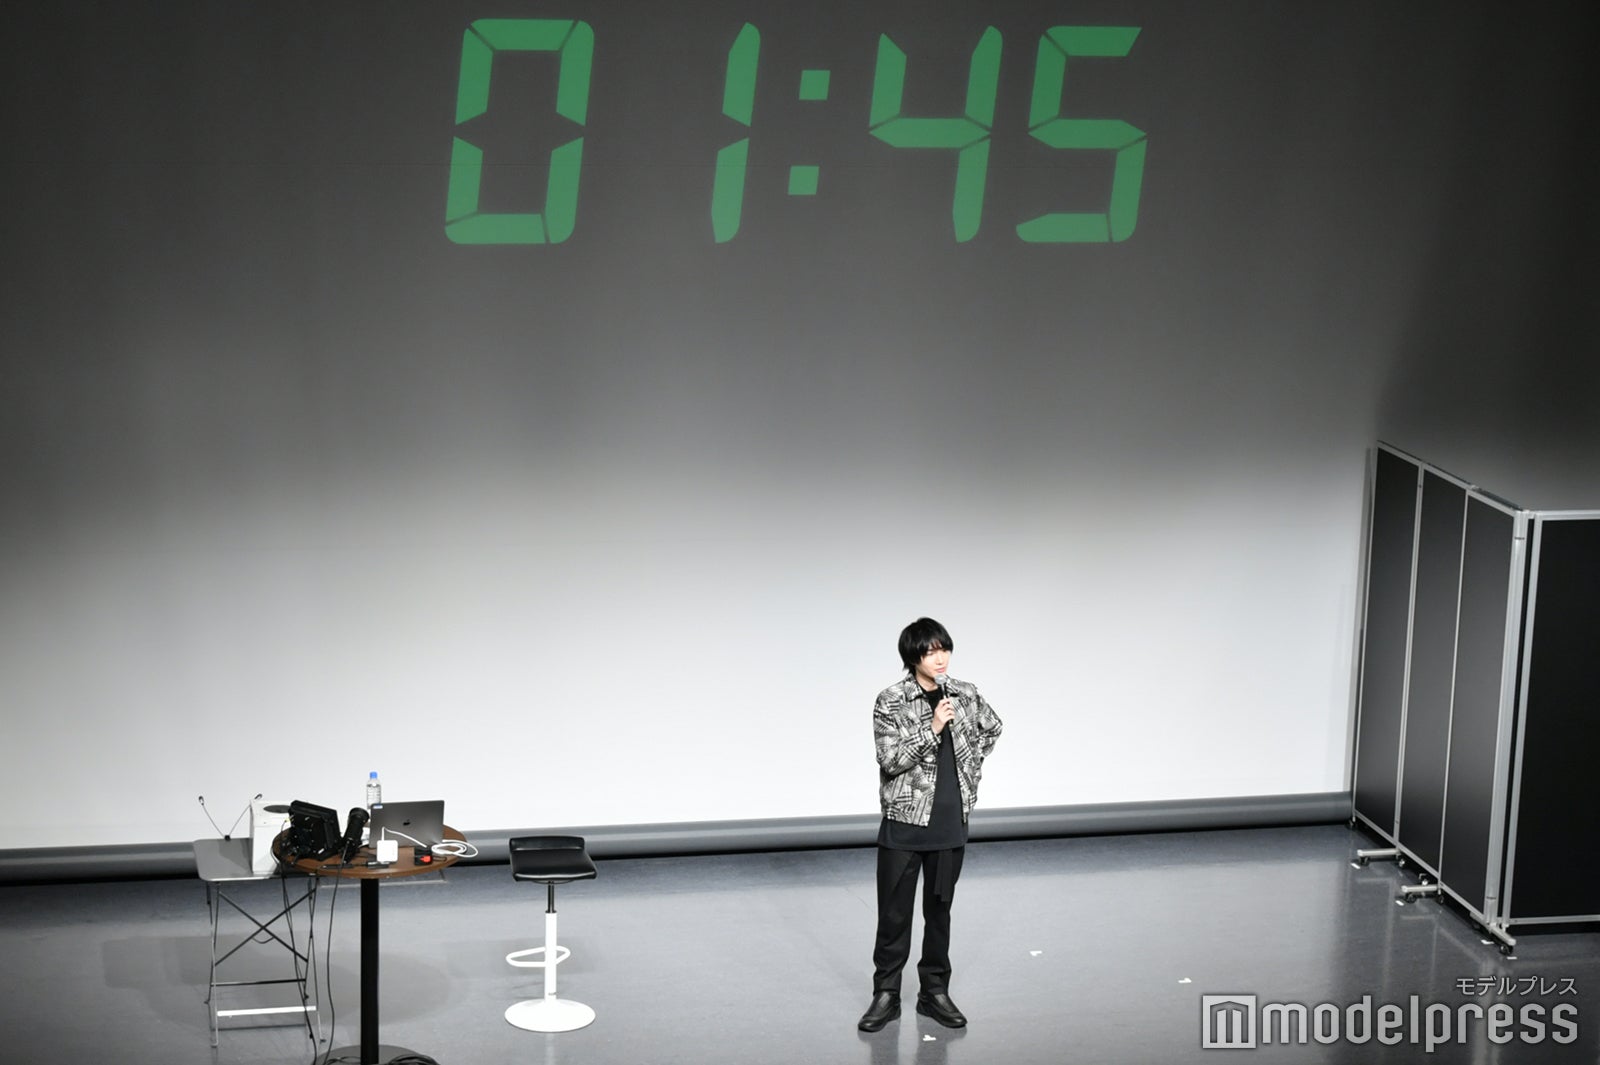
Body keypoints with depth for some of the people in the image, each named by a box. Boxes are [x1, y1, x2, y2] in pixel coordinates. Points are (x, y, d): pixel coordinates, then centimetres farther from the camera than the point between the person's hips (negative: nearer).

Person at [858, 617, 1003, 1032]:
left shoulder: (965, 695, 2)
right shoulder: (891, 701, -10)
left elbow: (991, 727, 22)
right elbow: (891, 761, -17)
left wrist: (971, 768, 12)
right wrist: (933, 727, -24)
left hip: (951, 824, 3)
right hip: (904, 823, -3)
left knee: (939, 909, 12)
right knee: (894, 913, 3)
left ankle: (934, 991, 23)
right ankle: (886, 994, 14)